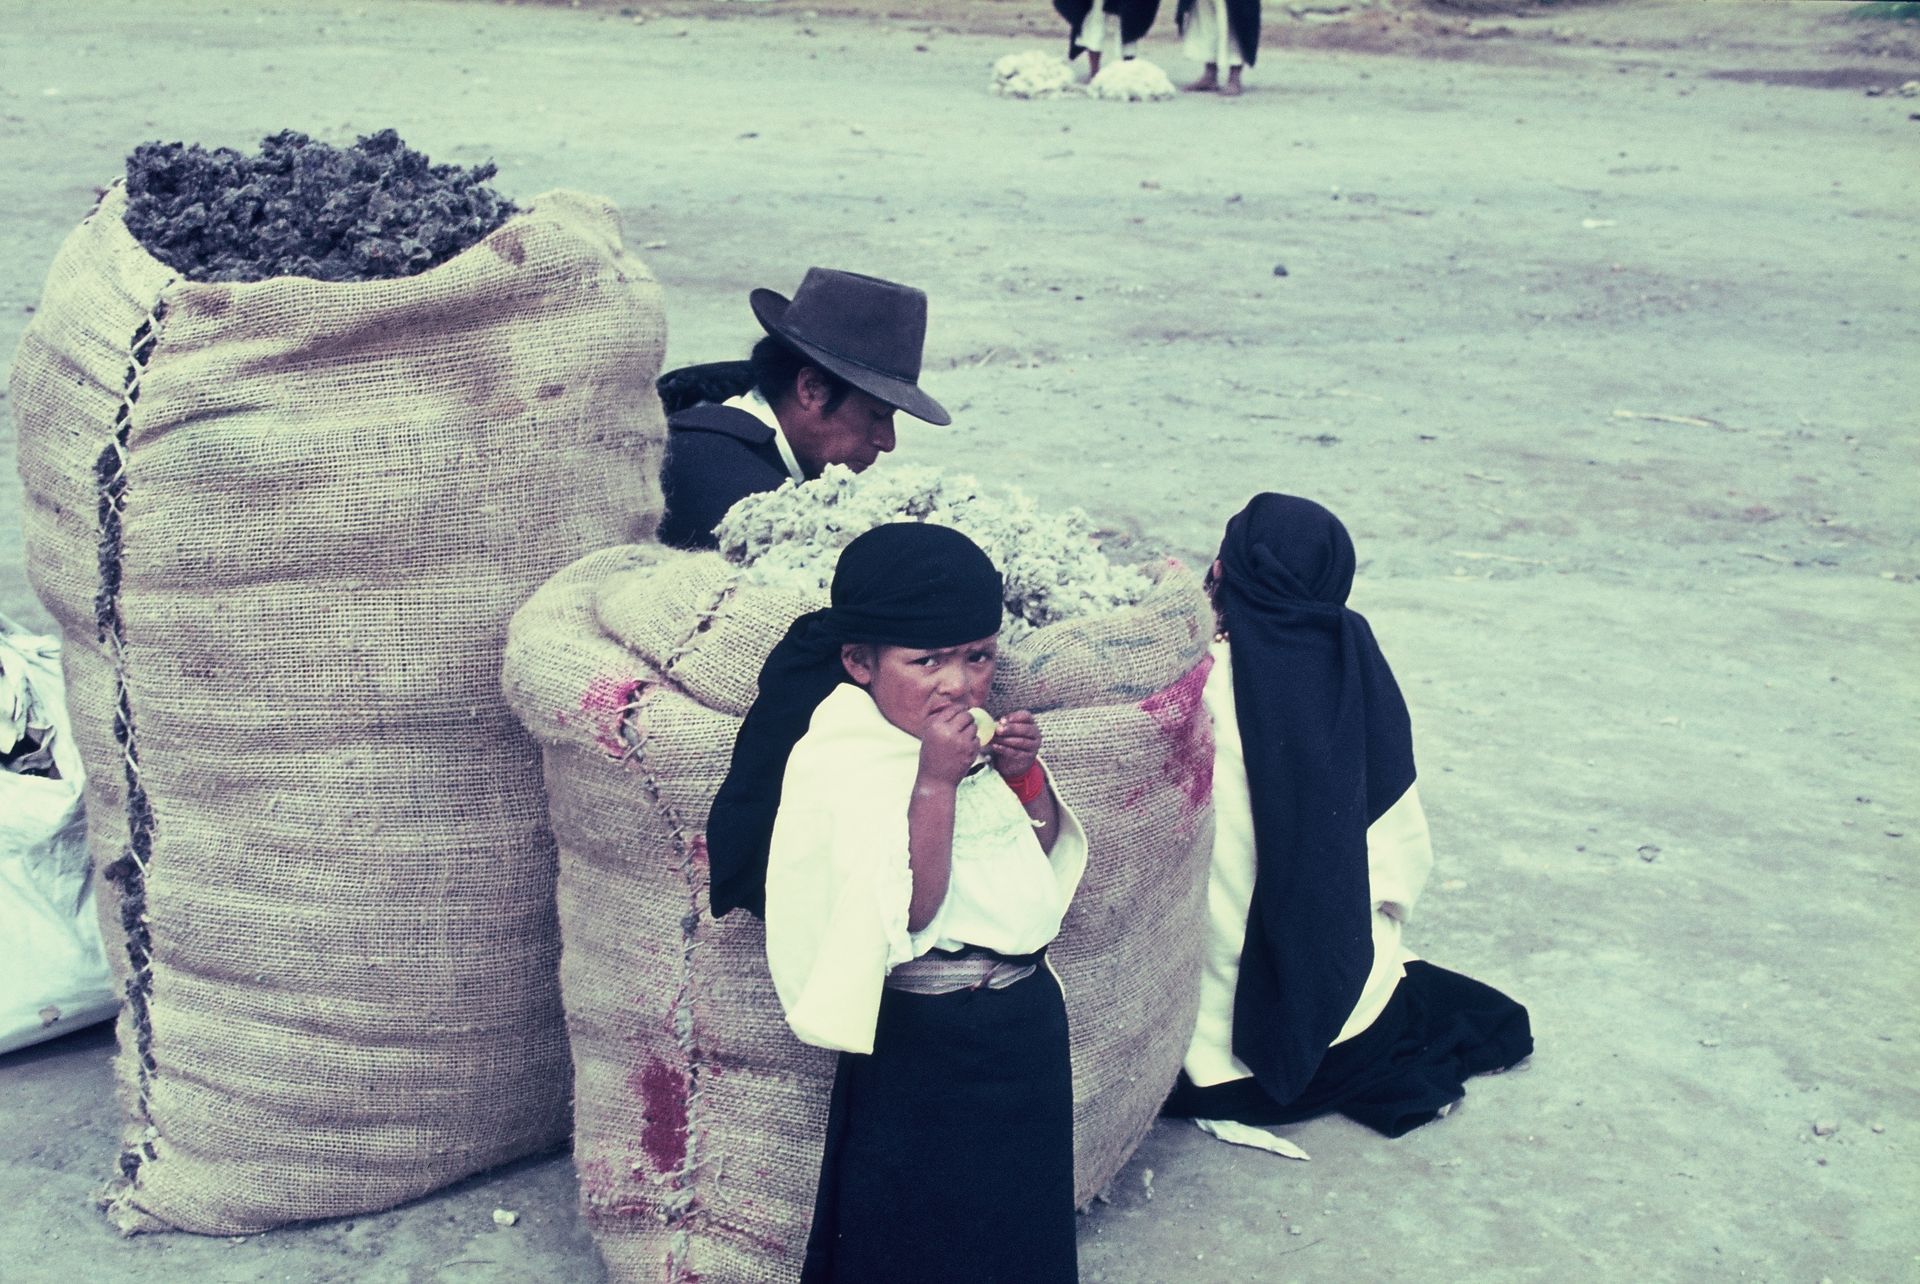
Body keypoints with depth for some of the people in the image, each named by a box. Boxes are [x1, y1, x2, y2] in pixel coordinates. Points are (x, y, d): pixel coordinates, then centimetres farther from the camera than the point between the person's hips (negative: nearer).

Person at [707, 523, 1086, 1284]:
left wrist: (1024, 772, -4)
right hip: (925, 1040, -7)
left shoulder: (968, 736, 4)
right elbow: (907, 913, -26)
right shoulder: (838, 764, -19)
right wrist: (935, 782, -29)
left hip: (1027, 1018, 7)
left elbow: (1049, 852, 14)